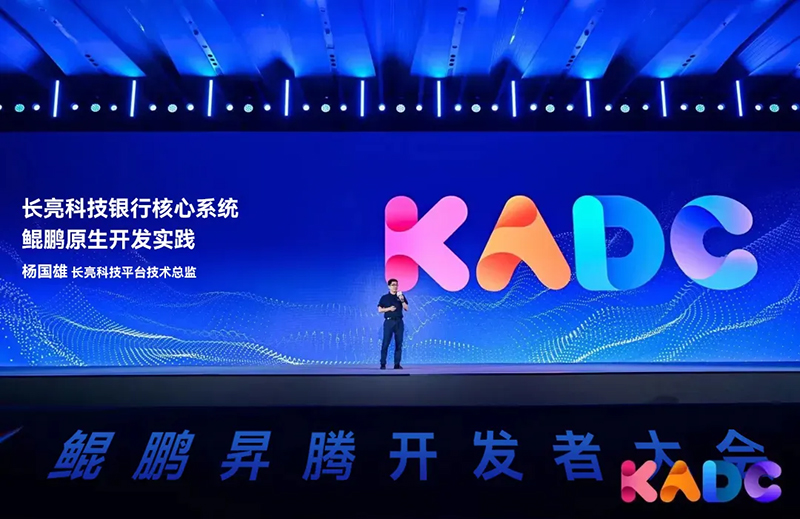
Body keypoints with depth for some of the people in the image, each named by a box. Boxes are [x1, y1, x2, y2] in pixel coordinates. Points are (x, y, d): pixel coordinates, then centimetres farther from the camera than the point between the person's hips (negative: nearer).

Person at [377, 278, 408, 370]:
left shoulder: (401, 296, 11)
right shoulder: (384, 297, 5)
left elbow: (406, 309, 3)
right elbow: (379, 310, 3)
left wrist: (402, 300, -11)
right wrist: (389, 308, -11)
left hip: (399, 322, 2)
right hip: (389, 322, -2)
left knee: (399, 343, 1)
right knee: (385, 343, -6)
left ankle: (397, 364, 5)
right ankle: (383, 364, -2)